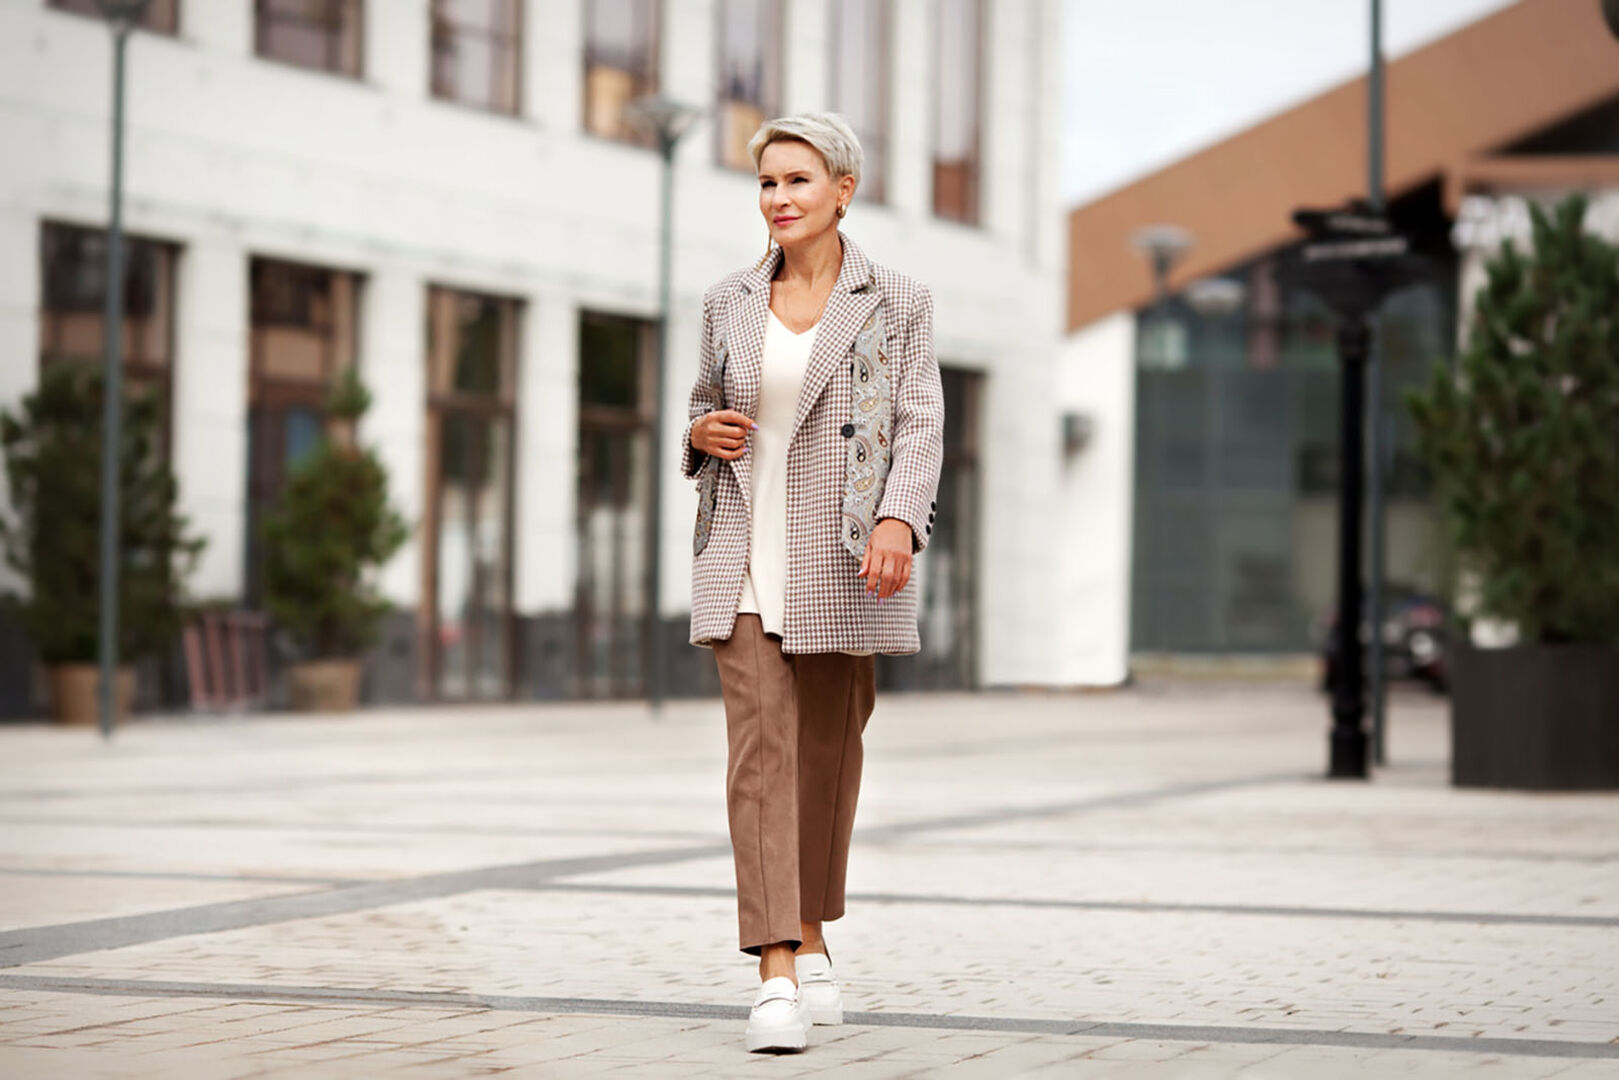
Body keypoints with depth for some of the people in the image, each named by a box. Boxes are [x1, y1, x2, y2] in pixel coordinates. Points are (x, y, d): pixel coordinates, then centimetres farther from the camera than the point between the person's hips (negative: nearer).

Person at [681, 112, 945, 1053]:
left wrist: (898, 521, -23)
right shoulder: (730, 303, 9)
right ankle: (776, 976, -16)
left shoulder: (897, 304, 1)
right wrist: (700, 433, -2)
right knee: (760, 752, -10)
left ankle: (813, 938, 30)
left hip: (843, 565, -1)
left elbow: (920, 427, -6)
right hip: (745, 562, 1)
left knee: (829, 752, 10)